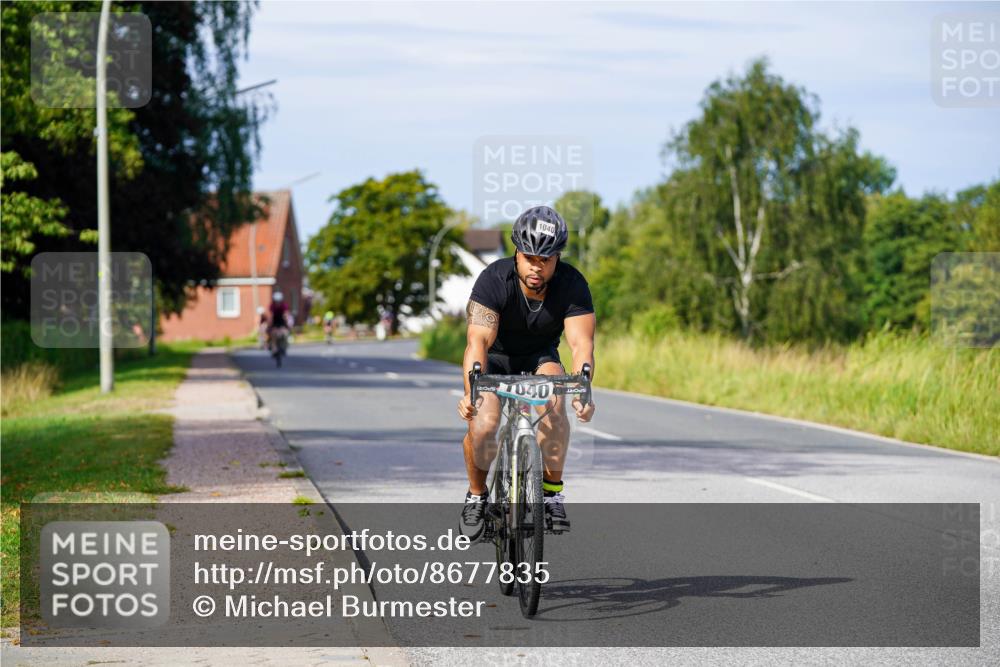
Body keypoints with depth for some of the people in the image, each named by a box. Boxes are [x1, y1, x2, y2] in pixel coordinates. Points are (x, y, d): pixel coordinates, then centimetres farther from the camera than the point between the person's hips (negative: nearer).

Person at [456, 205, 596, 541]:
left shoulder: (572, 284, -24)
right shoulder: (494, 279, -29)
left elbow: (581, 344, -32)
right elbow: (478, 340, -39)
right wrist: (471, 390, -55)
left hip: (540, 357, 1)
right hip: (495, 358, -1)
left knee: (553, 401, -31)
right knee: (481, 424, -26)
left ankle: (552, 491, -14)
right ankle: (477, 496, 2)